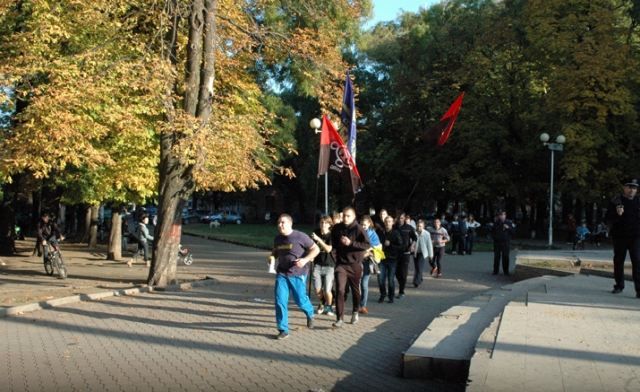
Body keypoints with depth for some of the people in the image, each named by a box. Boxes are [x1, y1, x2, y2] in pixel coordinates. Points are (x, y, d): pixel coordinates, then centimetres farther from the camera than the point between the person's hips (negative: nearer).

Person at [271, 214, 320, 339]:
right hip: (282, 273, 4)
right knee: (280, 300, -7)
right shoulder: (277, 239, 4)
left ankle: (310, 314, 41)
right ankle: (283, 330, 3)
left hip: (298, 273, -4)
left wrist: (306, 259, -23)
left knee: (300, 300, 5)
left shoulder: (300, 236, -12)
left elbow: (316, 249, -8)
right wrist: (272, 256, 0)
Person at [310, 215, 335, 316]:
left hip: (329, 265, -3)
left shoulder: (331, 235, -9)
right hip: (317, 264, 3)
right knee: (317, 290, 0)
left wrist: (318, 239, -27)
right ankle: (322, 303, 31)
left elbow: (328, 249, -24)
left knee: (327, 290, -7)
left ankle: (329, 306, 22)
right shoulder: (316, 233, 2)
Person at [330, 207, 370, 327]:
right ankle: (340, 318, -7)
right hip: (341, 264, 1)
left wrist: (351, 243, -23)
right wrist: (335, 255, 5)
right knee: (340, 290, -11)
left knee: (355, 290, 14)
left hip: (355, 264, -1)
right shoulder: (336, 228, 0)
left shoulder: (358, 229, -10)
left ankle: (355, 312, 38)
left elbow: (367, 245, -17)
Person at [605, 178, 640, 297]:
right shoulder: (615, 201, 2)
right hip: (619, 236, 0)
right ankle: (619, 285, 25)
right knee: (618, 261, 10)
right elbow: (608, 219, -2)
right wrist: (618, 214, -19)